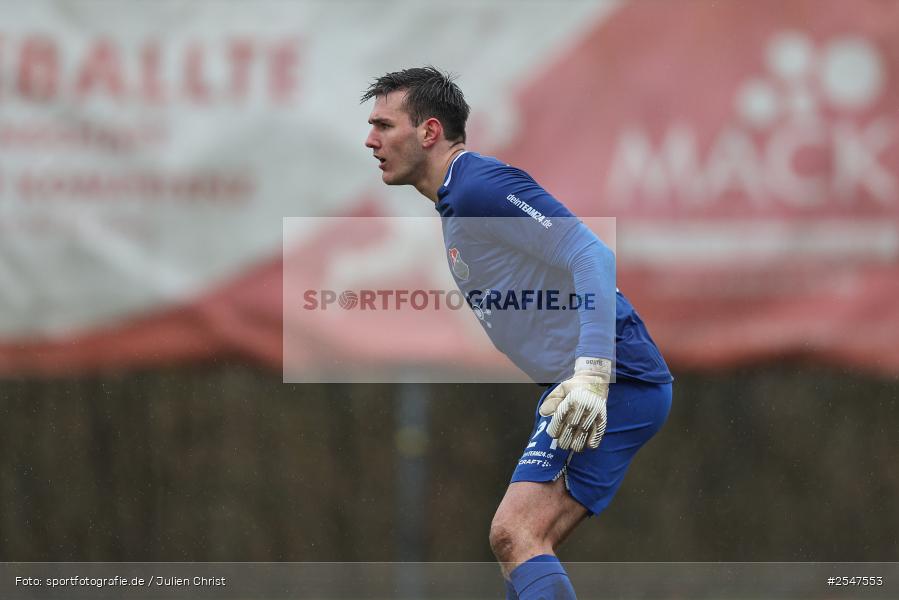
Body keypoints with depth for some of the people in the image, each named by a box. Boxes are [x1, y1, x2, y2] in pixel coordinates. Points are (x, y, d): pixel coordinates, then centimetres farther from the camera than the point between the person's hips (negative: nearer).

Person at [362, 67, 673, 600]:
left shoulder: (480, 186, -14)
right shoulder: (456, 201, 19)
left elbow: (594, 257, -23)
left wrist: (593, 374, -30)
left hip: (614, 382, -11)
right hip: (581, 386, 11)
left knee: (516, 535, -20)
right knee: (522, 543, 9)